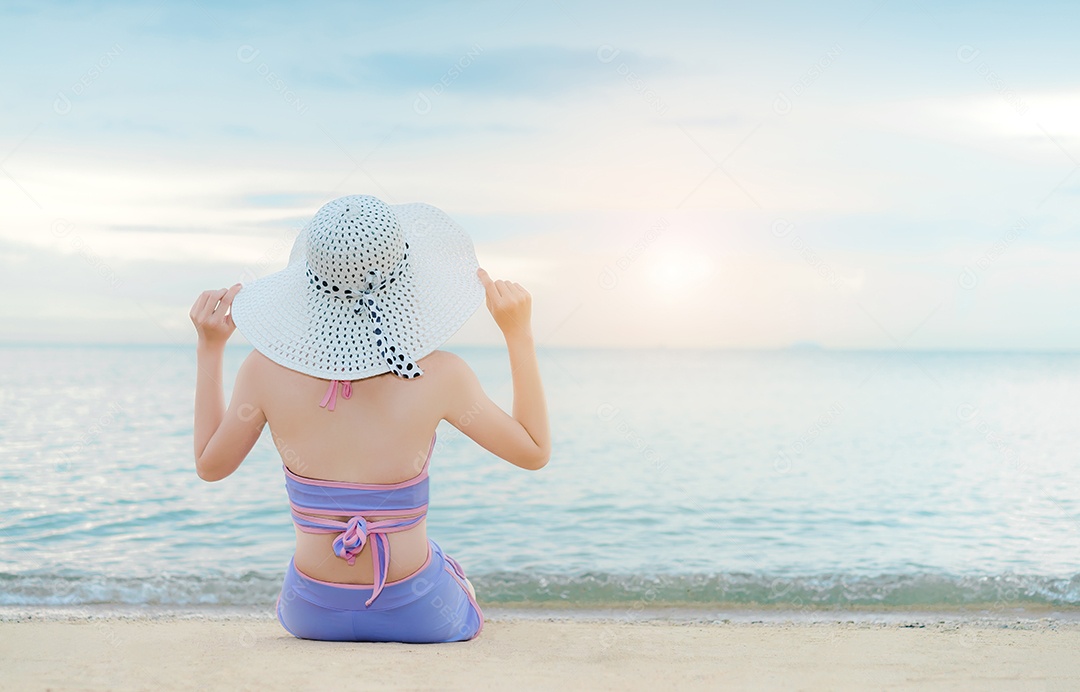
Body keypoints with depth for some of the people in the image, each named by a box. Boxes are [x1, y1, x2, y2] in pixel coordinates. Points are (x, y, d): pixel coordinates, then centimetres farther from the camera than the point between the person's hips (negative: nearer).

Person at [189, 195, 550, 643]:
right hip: (415, 616, -1)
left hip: (313, 615, 2)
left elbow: (209, 465, 2)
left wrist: (209, 348, 4)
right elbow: (536, 451, -6)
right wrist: (519, 334, -5)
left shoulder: (266, 370, -17)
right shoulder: (439, 376, -22)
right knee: (464, 612, 37)